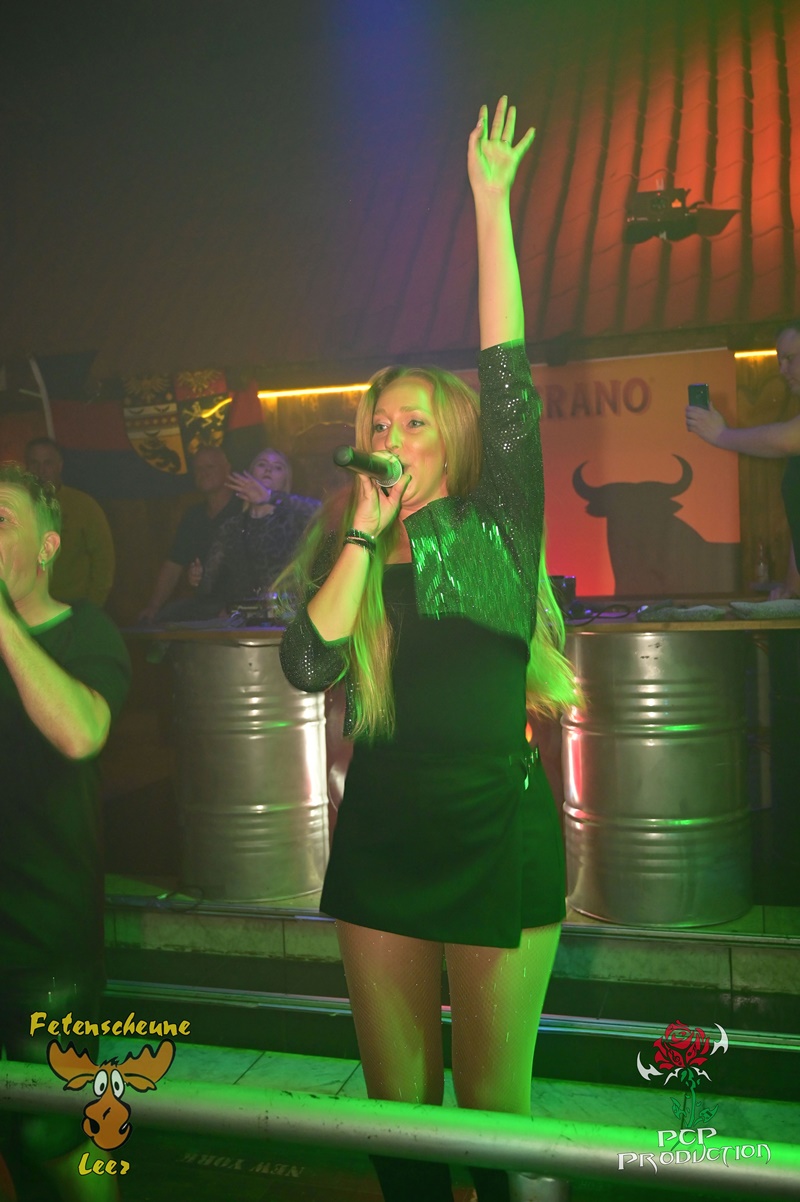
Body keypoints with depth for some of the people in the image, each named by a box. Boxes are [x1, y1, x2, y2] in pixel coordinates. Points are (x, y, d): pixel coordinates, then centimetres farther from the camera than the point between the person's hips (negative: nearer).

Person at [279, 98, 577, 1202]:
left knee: (493, 1098, 9)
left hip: (495, 832, -3)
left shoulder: (497, 525, -1)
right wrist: (364, 532, -12)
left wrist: (491, 203, -11)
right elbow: (306, 666, -10)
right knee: (395, 1095, 15)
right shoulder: (343, 553, 7)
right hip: (381, 839, 4)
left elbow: (509, 375, -11)